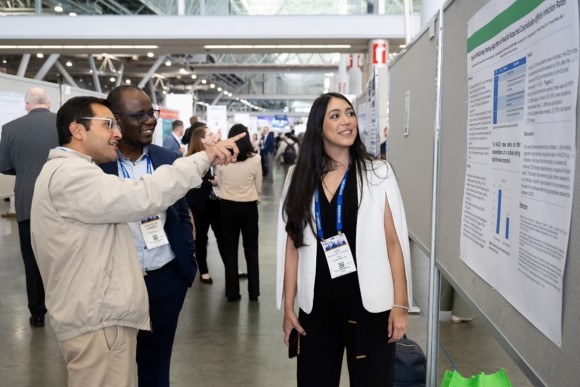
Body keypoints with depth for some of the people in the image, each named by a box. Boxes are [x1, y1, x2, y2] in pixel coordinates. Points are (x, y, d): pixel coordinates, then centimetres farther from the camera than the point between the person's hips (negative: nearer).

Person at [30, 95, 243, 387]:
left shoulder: (70, 173, 19)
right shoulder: (69, 174, -17)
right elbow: (143, 197, -28)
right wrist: (205, 157, -24)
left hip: (100, 316, 11)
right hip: (98, 322, -11)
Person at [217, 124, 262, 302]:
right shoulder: (255, 159, -12)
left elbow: (219, 184, 4)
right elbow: (259, 187, -2)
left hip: (227, 207, 1)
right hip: (249, 207, -1)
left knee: (230, 248, 12)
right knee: (251, 248, 14)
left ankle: (232, 292, 17)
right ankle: (253, 291, 20)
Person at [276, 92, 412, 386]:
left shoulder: (378, 173, -4)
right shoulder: (299, 177, 1)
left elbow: (394, 241, -3)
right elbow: (292, 245, 3)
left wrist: (400, 304, -6)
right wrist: (288, 306, 3)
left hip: (370, 302, -1)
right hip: (316, 303, 2)